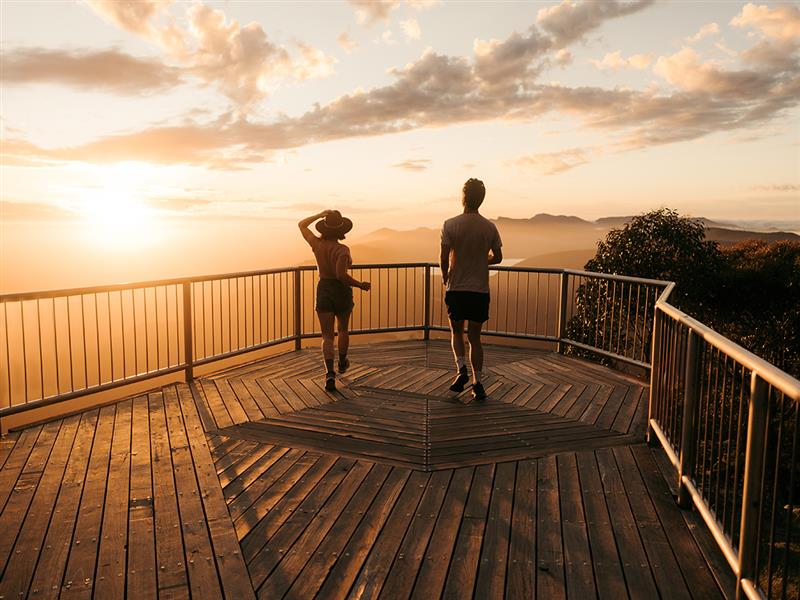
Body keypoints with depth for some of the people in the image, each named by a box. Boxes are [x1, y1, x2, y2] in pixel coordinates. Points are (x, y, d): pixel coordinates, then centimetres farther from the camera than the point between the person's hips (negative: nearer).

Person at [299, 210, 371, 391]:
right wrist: (360, 285, -18)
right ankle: (342, 363, 44)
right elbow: (341, 275, -30)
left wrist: (320, 214, 13)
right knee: (343, 329, 23)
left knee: (327, 335, 2)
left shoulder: (317, 244, -6)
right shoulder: (342, 250, -20)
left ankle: (330, 373, -17)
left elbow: (301, 225, 10)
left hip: (323, 291, 2)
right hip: (342, 291, -2)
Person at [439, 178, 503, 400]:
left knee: (456, 332, 17)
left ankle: (461, 368, -4)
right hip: (480, 290, 2)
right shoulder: (490, 227, 0)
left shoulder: (450, 225, -8)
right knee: (474, 336, 11)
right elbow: (497, 257, 8)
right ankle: (477, 383, 9)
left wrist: (445, 276, 10)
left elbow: (444, 258, -9)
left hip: (456, 289, -2)